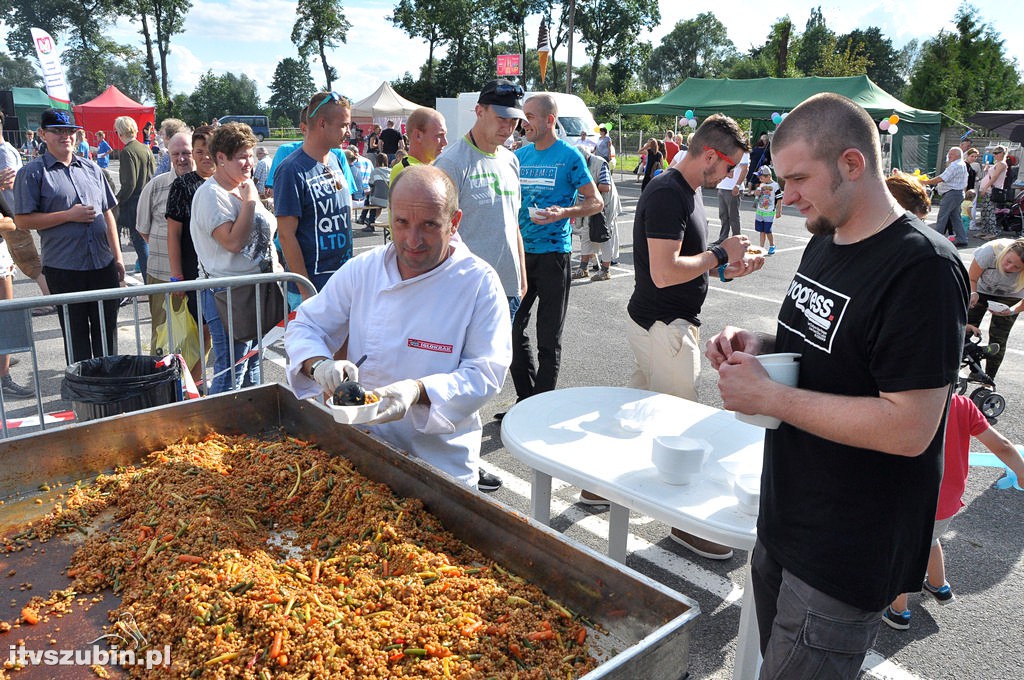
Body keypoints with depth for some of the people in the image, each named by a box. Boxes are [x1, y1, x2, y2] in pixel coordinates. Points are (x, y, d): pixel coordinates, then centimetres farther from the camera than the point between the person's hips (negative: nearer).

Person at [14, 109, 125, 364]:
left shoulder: (91, 168, 12)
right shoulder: (32, 173, -3)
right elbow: (23, 220, -8)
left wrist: (117, 256, 10)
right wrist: (70, 215, -15)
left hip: (103, 265, 4)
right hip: (64, 268, -4)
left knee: (107, 331, 12)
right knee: (75, 334, 6)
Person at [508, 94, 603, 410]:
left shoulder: (569, 156, -6)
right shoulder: (520, 155, 10)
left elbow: (596, 202, -5)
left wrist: (564, 212, -22)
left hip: (552, 253, -6)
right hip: (520, 251, 6)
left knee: (548, 336, 2)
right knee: (513, 327, 8)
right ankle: (525, 398, 23)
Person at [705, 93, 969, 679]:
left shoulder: (923, 267, -22)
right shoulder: (825, 241, 7)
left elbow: (909, 428, -26)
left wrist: (767, 396, -23)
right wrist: (760, 346, -2)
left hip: (848, 556, -8)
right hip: (784, 522, 8)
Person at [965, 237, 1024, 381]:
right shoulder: (990, 251, -37)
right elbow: (971, 279, -22)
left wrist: (1012, 311, -39)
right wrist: (972, 294, -41)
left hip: (1009, 298, 0)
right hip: (982, 290, 0)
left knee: (998, 339, -4)